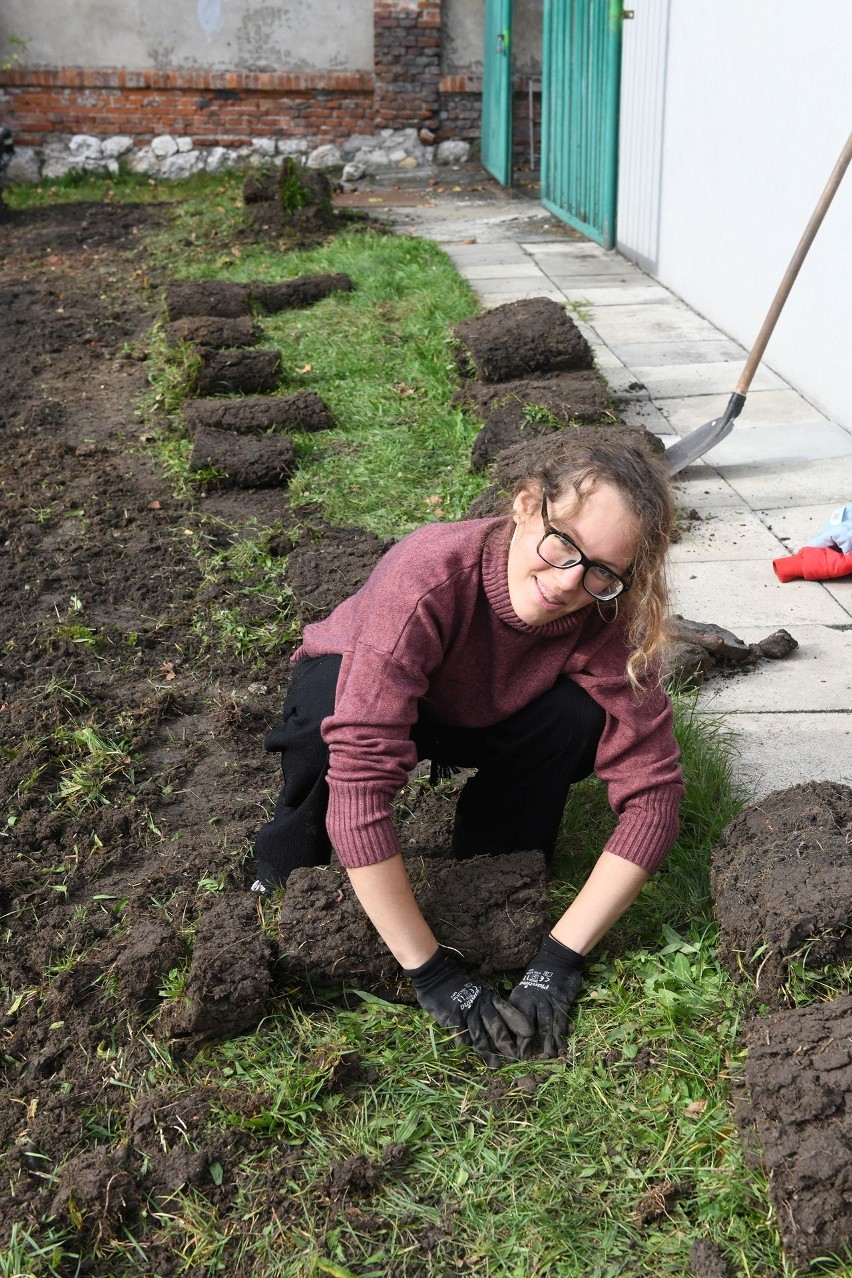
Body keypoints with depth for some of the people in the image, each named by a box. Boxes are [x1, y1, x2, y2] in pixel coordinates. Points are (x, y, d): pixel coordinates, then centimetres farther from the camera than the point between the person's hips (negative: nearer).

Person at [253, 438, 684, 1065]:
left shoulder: (607, 620, -29)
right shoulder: (428, 578, -41)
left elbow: (653, 790, -28)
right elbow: (359, 784, -46)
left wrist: (558, 961, -34)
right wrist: (434, 975, -43)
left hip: (475, 720, 3)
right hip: (348, 683, -3)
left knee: (578, 716, -27)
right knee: (330, 717, -37)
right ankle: (287, 874, -7)